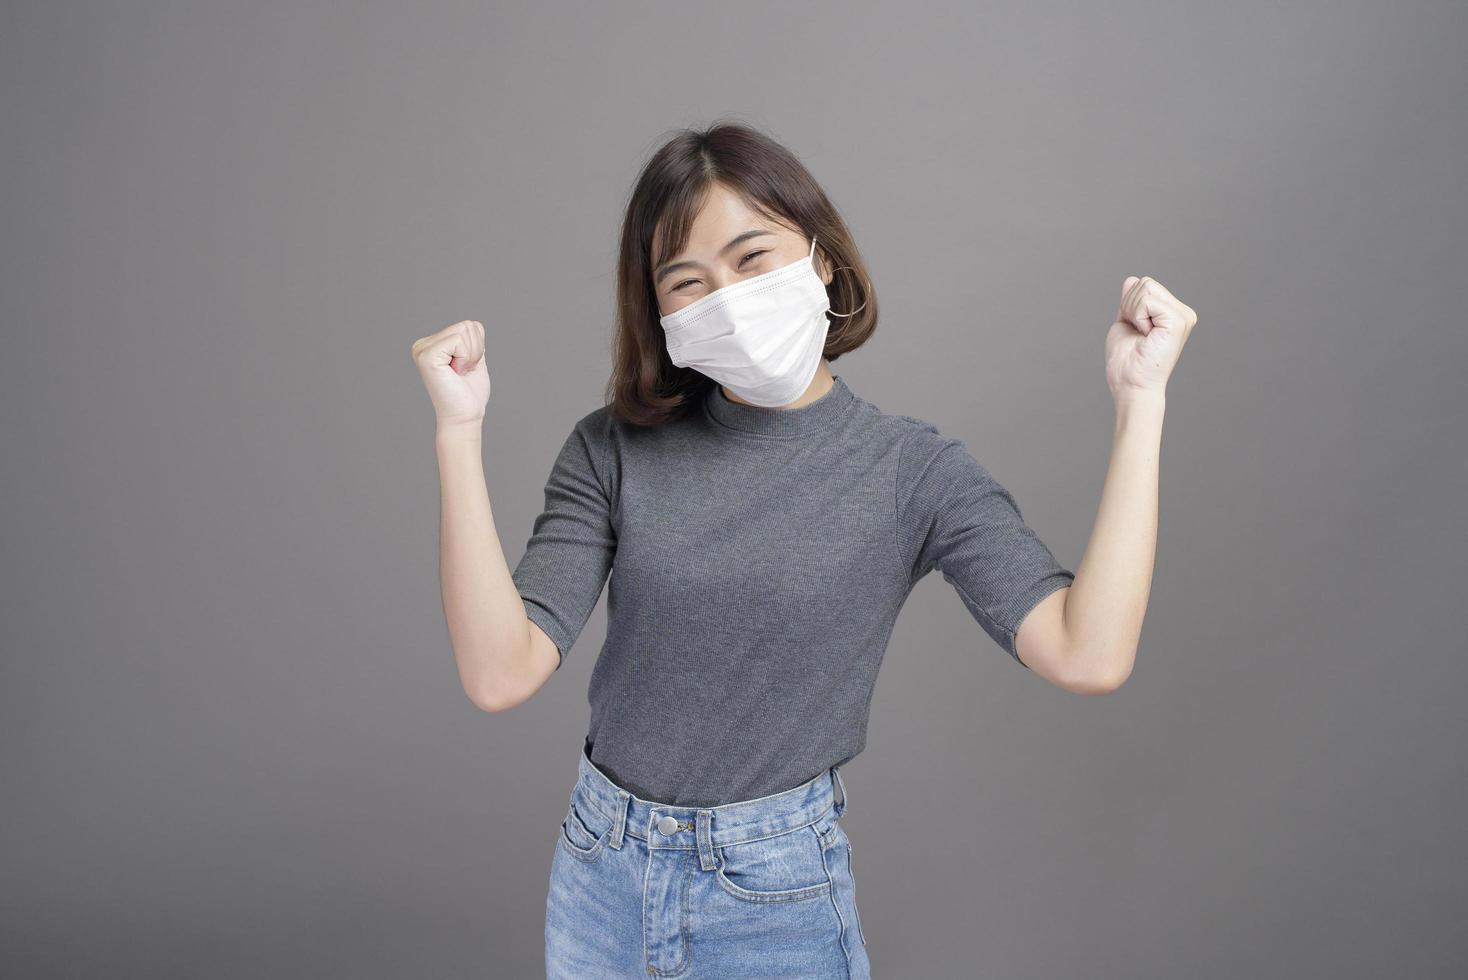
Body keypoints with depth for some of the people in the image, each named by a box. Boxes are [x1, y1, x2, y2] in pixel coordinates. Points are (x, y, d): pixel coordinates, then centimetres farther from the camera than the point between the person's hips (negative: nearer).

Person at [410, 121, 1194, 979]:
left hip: (777, 900, -2)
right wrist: (460, 428, -21)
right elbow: (502, 673, -16)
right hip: (598, 878, 2)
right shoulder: (614, 450, -8)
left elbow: (1089, 657, -23)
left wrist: (1141, 401, -23)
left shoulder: (914, 470, -12)